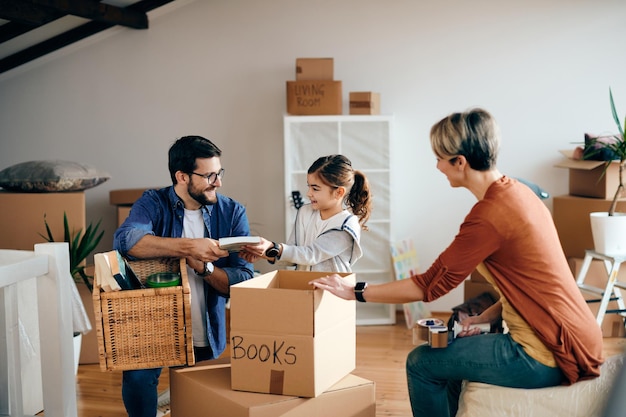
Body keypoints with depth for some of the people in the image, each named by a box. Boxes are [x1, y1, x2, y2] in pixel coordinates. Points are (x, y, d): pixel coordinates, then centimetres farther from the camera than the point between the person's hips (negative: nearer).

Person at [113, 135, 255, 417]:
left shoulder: (233, 213, -1)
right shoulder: (154, 203, -5)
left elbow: (244, 280, -8)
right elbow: (125, 240, -27)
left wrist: (203, 266, -24)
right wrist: (189, 246, -32)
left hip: (207, 334, 2)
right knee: (137, 378, -25)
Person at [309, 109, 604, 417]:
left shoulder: (488, 215, -21)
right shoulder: (518, 192, 6)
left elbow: (429, 285, -14)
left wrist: (356, 292, -4)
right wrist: (483, 318, 5)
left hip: (549, 355, -9)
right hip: (570, 338, 9)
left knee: (422, 363, 0)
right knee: (453, 350, 24)